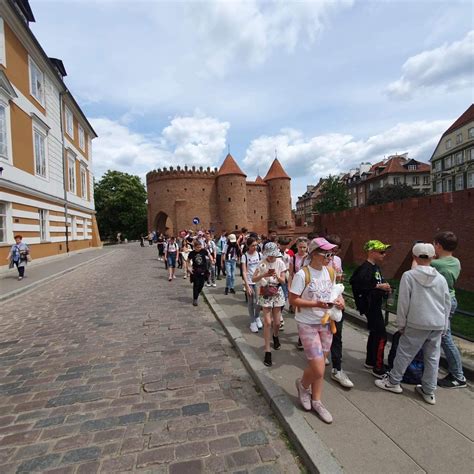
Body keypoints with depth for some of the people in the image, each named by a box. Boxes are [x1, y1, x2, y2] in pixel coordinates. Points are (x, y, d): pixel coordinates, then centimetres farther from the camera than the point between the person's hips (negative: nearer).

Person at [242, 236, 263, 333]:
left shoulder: (259, 254, 0)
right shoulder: (245, 256, -6)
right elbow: (244, 272, -9)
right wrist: (247, 286, -15)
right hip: (249, 282, -1)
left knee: (258, 302, -3)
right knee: (251, 303, 7)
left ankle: (257, 317, 26)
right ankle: (252, 322, 23)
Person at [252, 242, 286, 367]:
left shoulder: (280, 263, -5)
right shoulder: (262, 264, -8)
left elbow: (283, 281, -4)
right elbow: (253, 279, -10)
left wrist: (277, 276, -24)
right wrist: (264, 275, -25)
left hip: (277, 293, 2)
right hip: (265, 294, -2)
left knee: (277, 322, 9)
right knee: (267, 322, -7)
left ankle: (275, 336, 44)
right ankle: (267, 351, 3)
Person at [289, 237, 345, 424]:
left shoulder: (330, 272, 1)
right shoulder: (302, 274, -18)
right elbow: (293, 299, -17)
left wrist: (339, 299, -7)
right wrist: (316, 304, -26)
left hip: (326, 323, 6)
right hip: (308, 324, -6)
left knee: (319, 364, 16)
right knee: (318, 370, -5)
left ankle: (316, 401, 37)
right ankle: (303, 384, 29)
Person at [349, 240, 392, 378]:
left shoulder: (376, 267, 12)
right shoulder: (365, 268, -18)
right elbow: (358, 284, -31)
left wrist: (385, 288, 1)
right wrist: (378, 286, -25)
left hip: (376, 305, 10)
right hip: (370, 305, -10)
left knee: (374, 333, 18)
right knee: (381, 336, -7)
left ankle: (370, 361, 32)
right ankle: (378, 369, 3)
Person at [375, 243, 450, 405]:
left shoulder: (409, 276, -10)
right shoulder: (440, 278, 3)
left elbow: (403, 302, -10)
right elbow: (447, 304, 9)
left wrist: (401, 323, 1)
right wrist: (444, 326, 19)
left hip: (416, 324, -4)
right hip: (438, 325, 5)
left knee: (404, 353, 7)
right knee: (432, 358, 13)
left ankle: (393, 382, 20)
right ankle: (429, 391, 24)